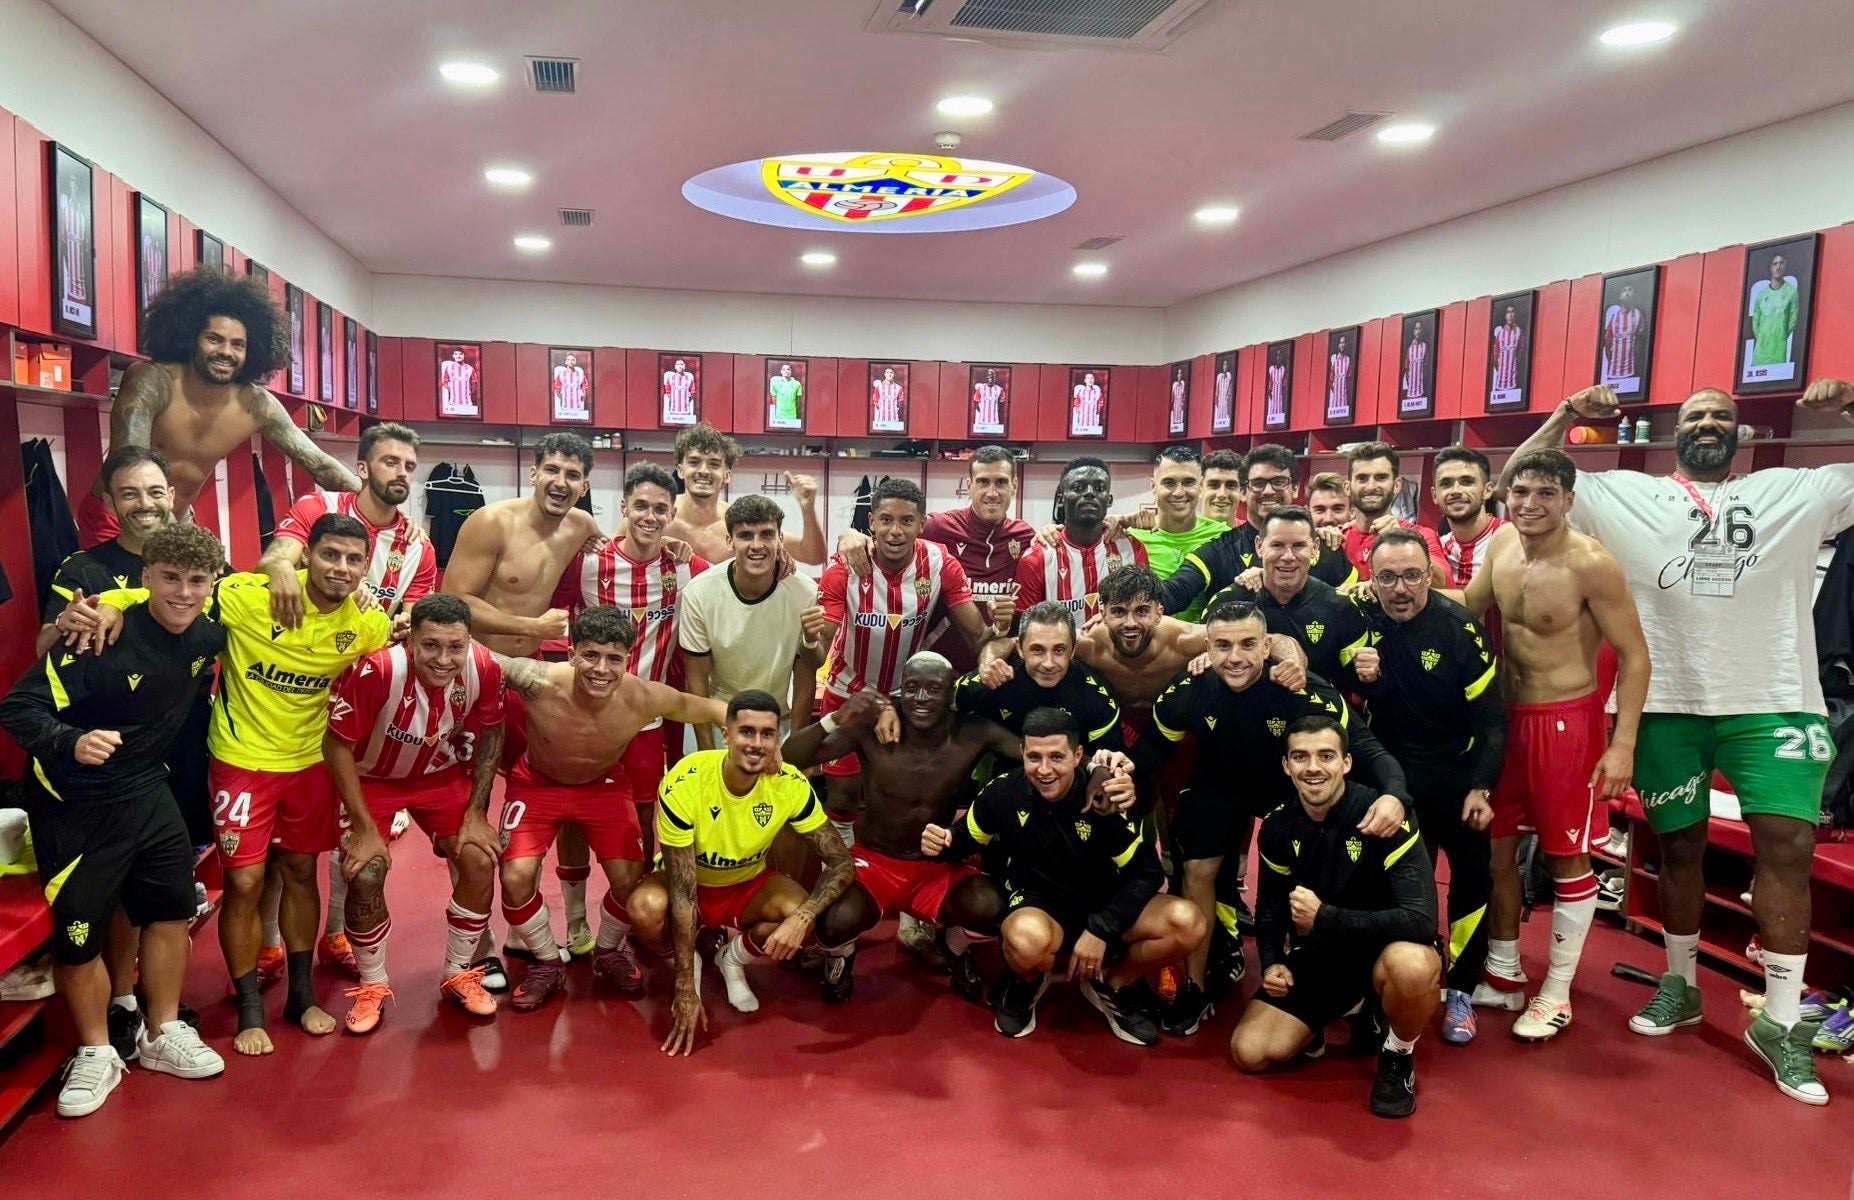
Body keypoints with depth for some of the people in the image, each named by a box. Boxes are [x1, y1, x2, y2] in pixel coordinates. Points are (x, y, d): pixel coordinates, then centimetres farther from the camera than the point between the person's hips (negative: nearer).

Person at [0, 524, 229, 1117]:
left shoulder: (210, 632, -8)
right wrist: (71, 742, -42)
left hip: (147, 793, 6)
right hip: (73, 802, -5)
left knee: (172, 907, 11)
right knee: (78, 932, 0)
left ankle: (161, 1035, 29)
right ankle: (96, 1054, 21)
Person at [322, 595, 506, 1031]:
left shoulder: (483, 668, -26)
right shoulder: (374, 669, -36)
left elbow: (490, 734, -7)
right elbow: (337, 745, -22)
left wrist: (476, 812, -8)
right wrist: (364, 827, -19)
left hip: (442, 776, 3)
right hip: (372, 777, -2)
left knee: (480, 861, -10)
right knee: (366, 876, -16)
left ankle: (459, 975, 14)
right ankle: (372, 986, 11)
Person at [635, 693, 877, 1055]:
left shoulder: (790, 785, -24)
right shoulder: (683, 783, -32)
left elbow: (842, 862, -20)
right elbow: (682, 892, -30)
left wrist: (801, 917, -39)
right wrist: (686, 988, -30)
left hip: (749, 886, 2)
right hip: (690, 884, -2)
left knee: (807, 921, -28)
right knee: (646, 907, -35)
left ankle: (733, 958, 5)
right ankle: (687, 963, 2)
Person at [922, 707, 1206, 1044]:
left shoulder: (1104, 797, -18)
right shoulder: (1004, 792, -15)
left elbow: (1147, 873, -13)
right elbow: (964, 839, 3)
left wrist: (1101, 929, -22)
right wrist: (942, 843, -22)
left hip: (1103, 905, 2)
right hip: (1038, 905, -2)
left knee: (1187, 922, -24)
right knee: (1027, 940, -40)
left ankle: (1111, 985, 6)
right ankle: (1024, 985, 1)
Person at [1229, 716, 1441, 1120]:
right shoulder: (1277, 826, -6)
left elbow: (1421, 920, -30)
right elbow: (1271, 903, 11)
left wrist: (1325, 917, -30)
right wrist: (1271, 962, -7)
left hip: (1381, 951, -4)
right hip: (1316, 958, 4)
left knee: (1412, 965, -39)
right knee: (1250, 1053, -11)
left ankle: (1398, 1056, -6)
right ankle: (1344, 1011, 18)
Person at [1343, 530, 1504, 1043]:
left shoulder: (1460, 627, -16)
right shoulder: (1363, 622, -9)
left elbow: (1490, 717, -12)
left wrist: (1481, 787, -19)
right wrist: (1355, 673, -21)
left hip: (1458, 773, -1)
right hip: (1393, 773, 2)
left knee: (1472, 876, 0)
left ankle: (1460, 991, 14)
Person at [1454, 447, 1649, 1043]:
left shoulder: (1590, 565, -20)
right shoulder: (1502, 544, -1)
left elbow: (1634, 656, -15)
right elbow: (1469, 607, 15)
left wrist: (1623, 744, -19)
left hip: (1566, 720, -7)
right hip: (1505, 715, 7)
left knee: (1567, 855, 6)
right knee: (1495, 844, 14)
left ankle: (1557, 992, 21)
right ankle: (1503, 976, 30)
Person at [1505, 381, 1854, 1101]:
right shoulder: (1624, 495, 7)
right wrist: (1567, 416, -4)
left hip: (1773, 700, 0)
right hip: (1668, 703, 0)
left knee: (1788, 843, -8)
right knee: (1680, 844, 11)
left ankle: (1780, 1020, 5)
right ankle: (1679, 985, 29)